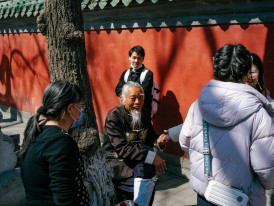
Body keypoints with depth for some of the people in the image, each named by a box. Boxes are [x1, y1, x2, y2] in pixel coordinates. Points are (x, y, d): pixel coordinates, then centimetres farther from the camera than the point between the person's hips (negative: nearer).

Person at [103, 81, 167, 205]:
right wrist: (151, 157, -26)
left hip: (141, 158, 6)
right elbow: (122, 149, -22)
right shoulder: (113, 117, -14)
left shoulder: (144, 113, 6)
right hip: (118, 161, -6)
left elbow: (150, 136, 18)